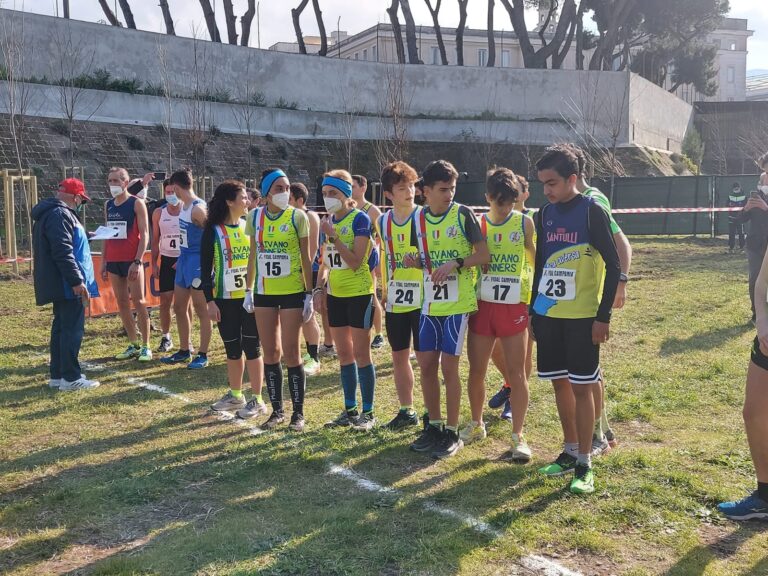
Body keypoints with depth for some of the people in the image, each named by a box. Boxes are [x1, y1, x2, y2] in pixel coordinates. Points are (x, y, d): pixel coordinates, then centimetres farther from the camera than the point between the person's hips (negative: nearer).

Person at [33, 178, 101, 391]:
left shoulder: (53, 212, 18)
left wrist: (85, 235, 37)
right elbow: (63, 252, -24)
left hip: (61, 284, 11)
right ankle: (71, 378, -2)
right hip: (67, 285, -11)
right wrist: (76, 281, -25)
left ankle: (57, 375, 20)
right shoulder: (60, 214, -16)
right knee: (73, 329, -6)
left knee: (61, 327, 15)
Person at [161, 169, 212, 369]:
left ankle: (203, 355, 8)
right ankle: (184, 350, 27)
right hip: (184, 260, 10)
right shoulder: (183, 206, 11)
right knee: (179, 307, 15)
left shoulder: (198, 208, -17)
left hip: (197, 262, -10)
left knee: (202, 311, 0)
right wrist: (181, 259, 18)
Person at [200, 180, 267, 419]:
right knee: (232, 348, 10)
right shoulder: (213, 231, -3)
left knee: (251, 346, 1)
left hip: (251, 297, 1)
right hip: (225, 299, 0)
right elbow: (205, 268, -2)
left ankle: (257, 400, 9)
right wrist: (209, 301, -7)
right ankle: (235, 395, 27)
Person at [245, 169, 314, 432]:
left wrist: (309, 295, -5)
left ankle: (298, 413, 11)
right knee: (270, 353, 8)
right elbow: (253, 256, 11)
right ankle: (277, 410, 20)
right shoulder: (255, 217, 3)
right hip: (264, 292, 3)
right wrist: (248, 290, 8)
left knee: (291, 353, -2)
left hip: (293, 292, -3)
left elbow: (306, 258, -3)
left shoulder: (298, 217, -6)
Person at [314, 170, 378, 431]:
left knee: (360, 353, -2)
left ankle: (368, 413, 8)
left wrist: (332, 236, -22)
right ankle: (350, 410, 22)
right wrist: (319, 287, 5)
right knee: (343, 354, 11)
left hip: (359, 294, -7)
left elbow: (355, 262, -19)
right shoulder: (328, 220, 9)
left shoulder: (360, 219, -11)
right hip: (335, 294, 7)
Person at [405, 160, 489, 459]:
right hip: (430, 304, 5)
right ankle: (434, 426, 24)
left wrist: (456, 263, -21)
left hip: (457, 303, -5)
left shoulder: (463, 214, -7)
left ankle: (452, 433, 11)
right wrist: (415, 261, -5)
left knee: (448, 366, -3)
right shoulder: (419, 219, 6)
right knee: (426, 364, 7)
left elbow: (484, 256, -7)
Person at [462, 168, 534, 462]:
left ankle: (518, 436, 10)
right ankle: (476, 424, 29)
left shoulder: (524, 223, -1)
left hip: (514, 307, -2)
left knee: (516, 373, 1)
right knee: (476, 371, 10)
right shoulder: (476, 224, 2)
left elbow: (537, 259, 4)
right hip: (482, 306, 2)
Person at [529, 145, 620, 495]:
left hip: (582, 316, -6)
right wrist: (533, 311, 14)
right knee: (560, 383, 12)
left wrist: (603, 316, -13)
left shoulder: (592, 212, -8)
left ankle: (585, 464, 9)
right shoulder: (545, 214, 9)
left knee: (581, 386, -2)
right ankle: (570, 451, 26)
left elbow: (613, 265, -9)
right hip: (548, 314, 6)